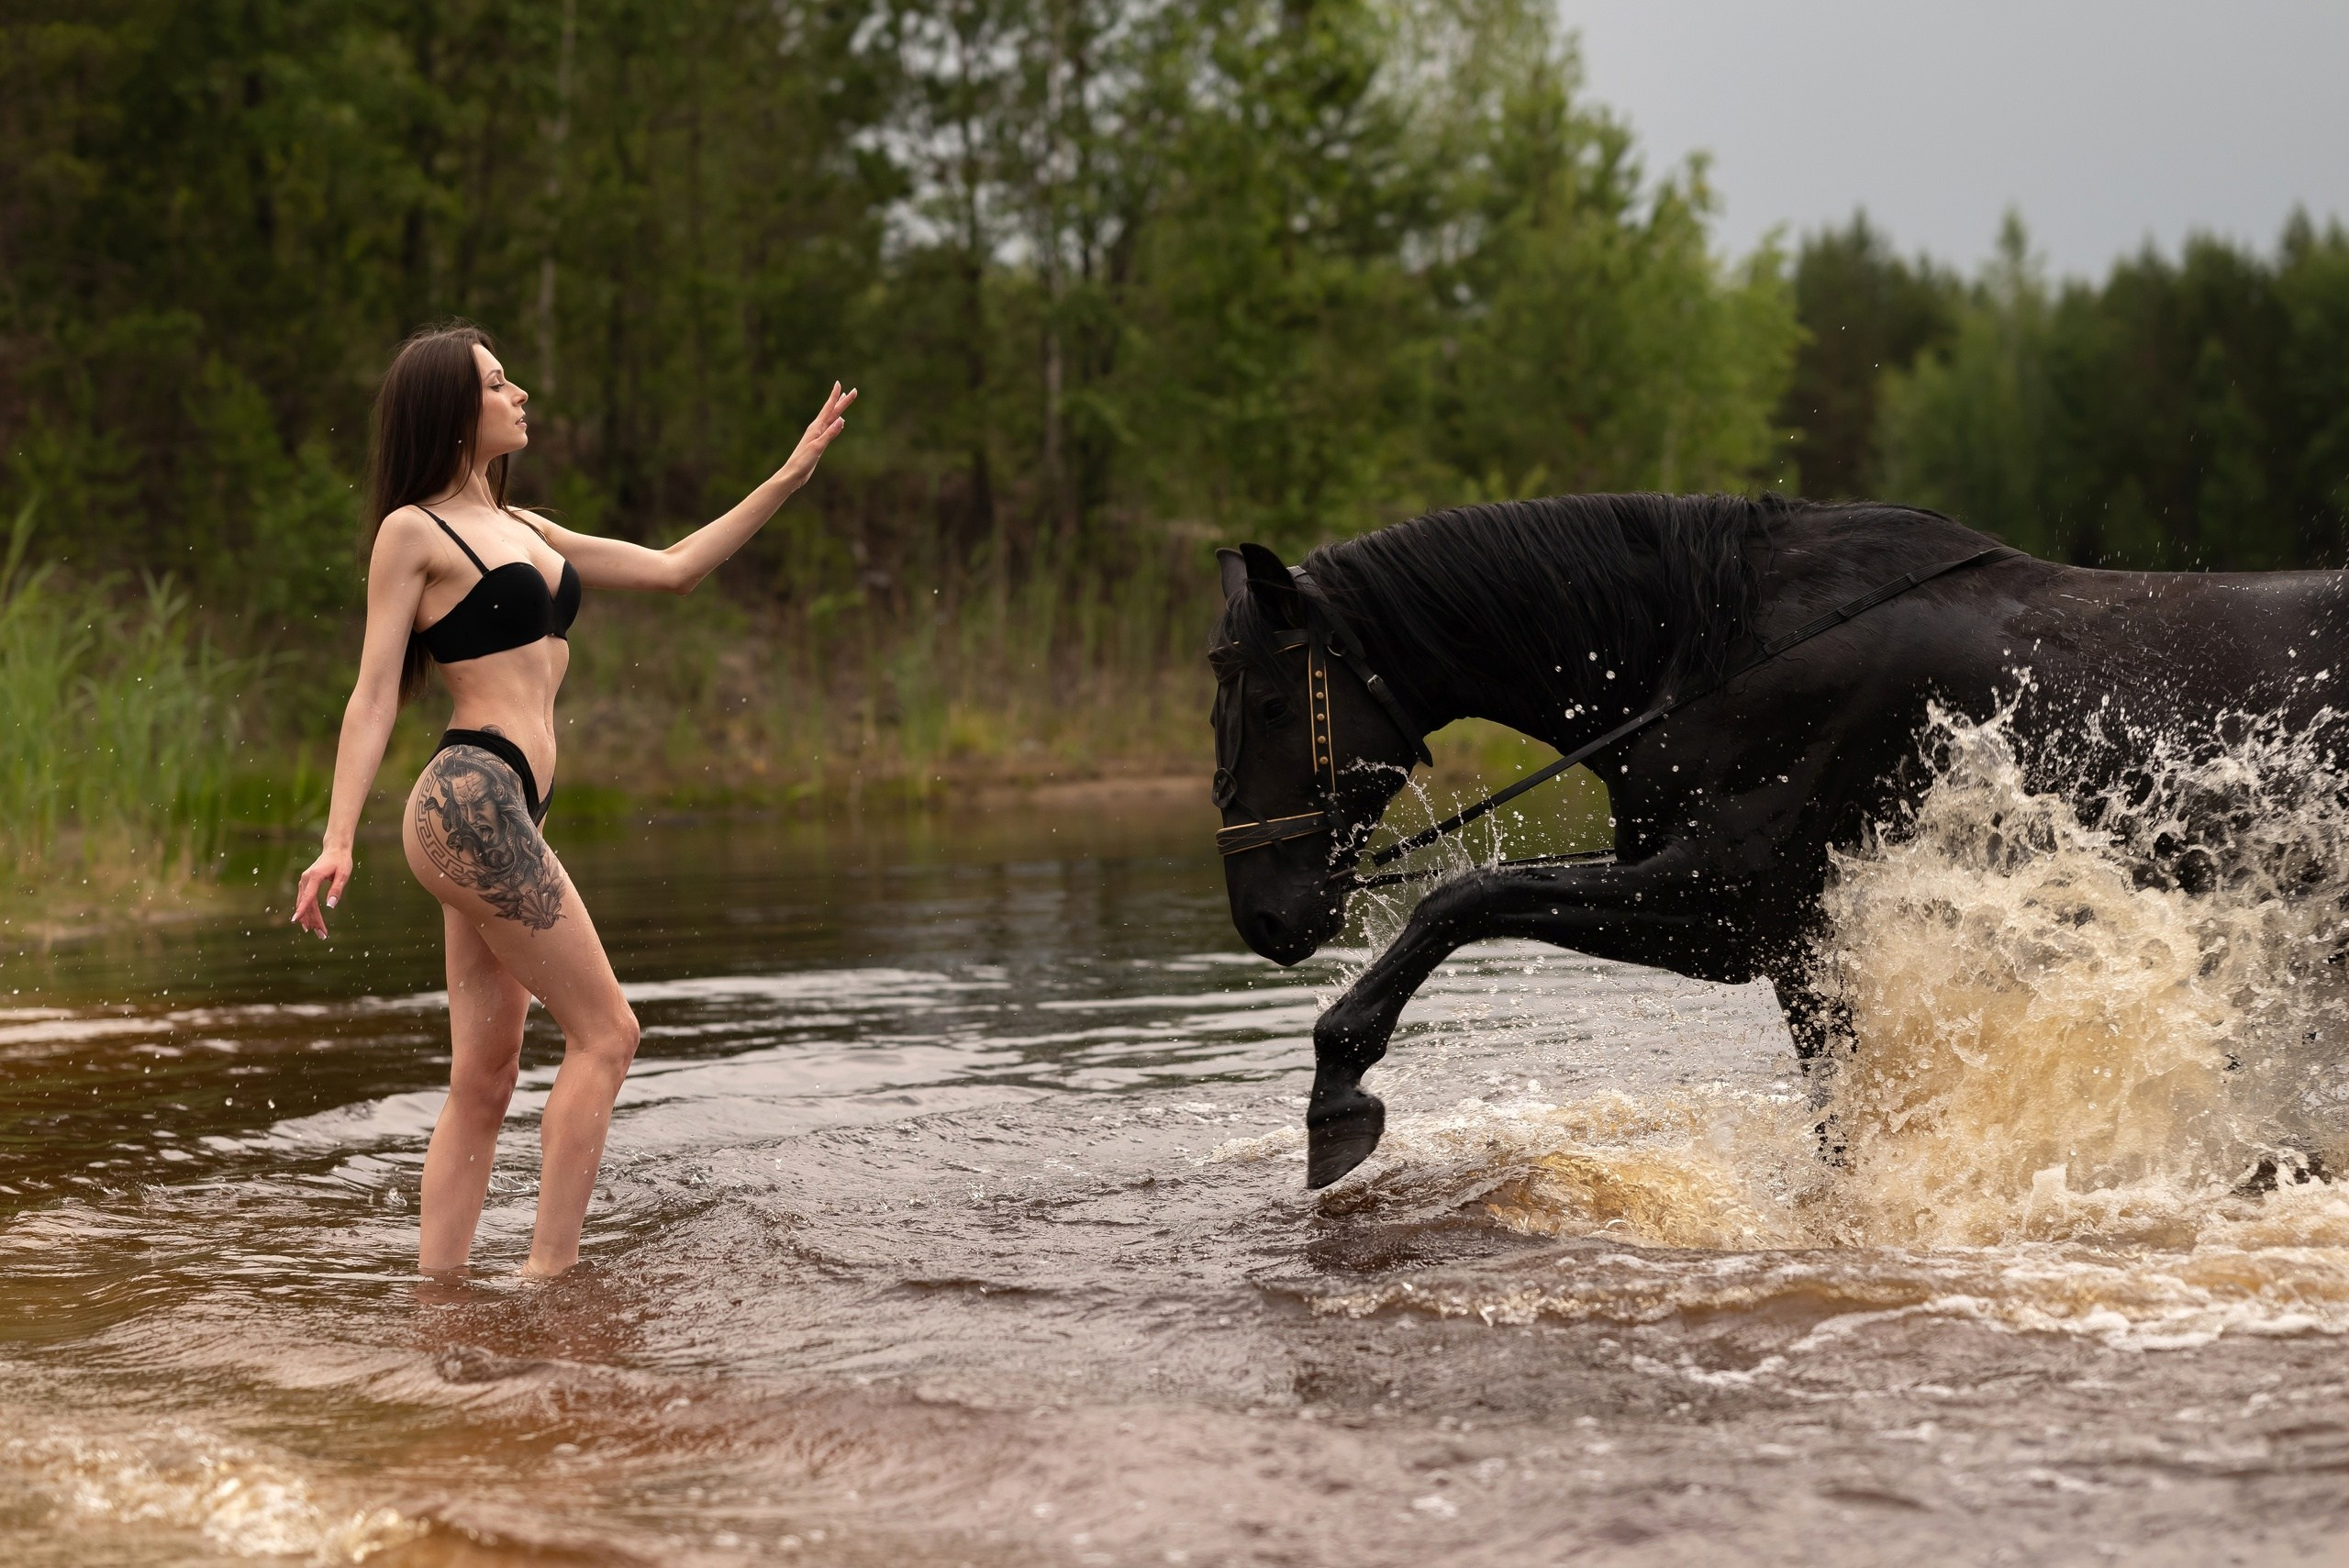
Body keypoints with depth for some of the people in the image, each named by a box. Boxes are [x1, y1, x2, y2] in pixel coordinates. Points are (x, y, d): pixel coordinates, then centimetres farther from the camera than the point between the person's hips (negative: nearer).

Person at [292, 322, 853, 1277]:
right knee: (604, 1032, -7)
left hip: (501, 813, 8)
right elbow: (373, 695, -6)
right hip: (471, 802, -8)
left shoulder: (520, 530, 22)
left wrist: (793, 474, 23)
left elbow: (674, 569, 26)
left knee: (483, 1080, 5)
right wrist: (338, 841, -14)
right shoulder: (413, 532, -1)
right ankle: (548, 1276, -7)